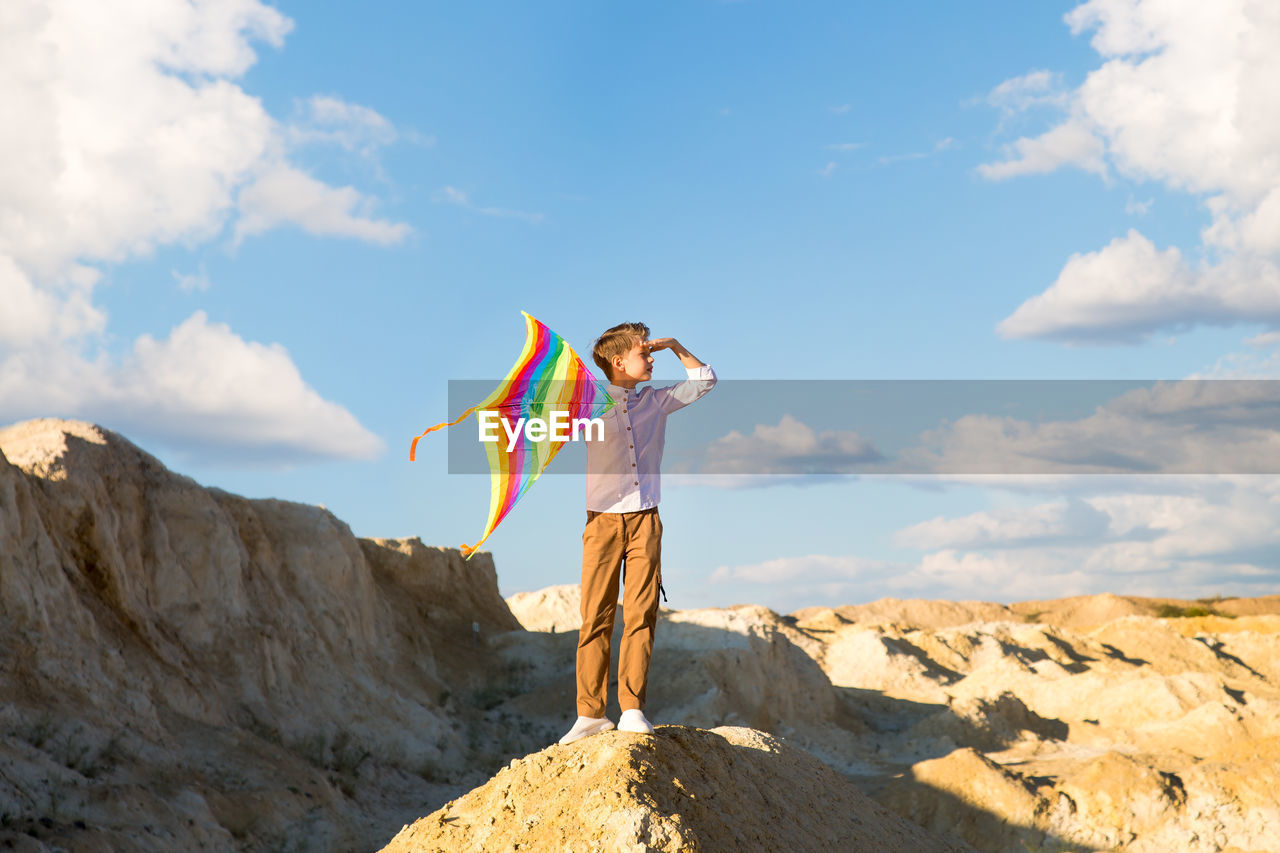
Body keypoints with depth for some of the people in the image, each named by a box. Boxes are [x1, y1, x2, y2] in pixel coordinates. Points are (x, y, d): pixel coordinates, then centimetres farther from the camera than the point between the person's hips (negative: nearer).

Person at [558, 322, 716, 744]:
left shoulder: (656, 401, 13)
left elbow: (705, 380, 22)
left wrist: (675, 346, 14)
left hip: (645, 520, 2)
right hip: (603, 520, -2)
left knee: (640, 615, -3)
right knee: (596, 617, -4)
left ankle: (632, 709, -1)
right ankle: (591, 711, 0)